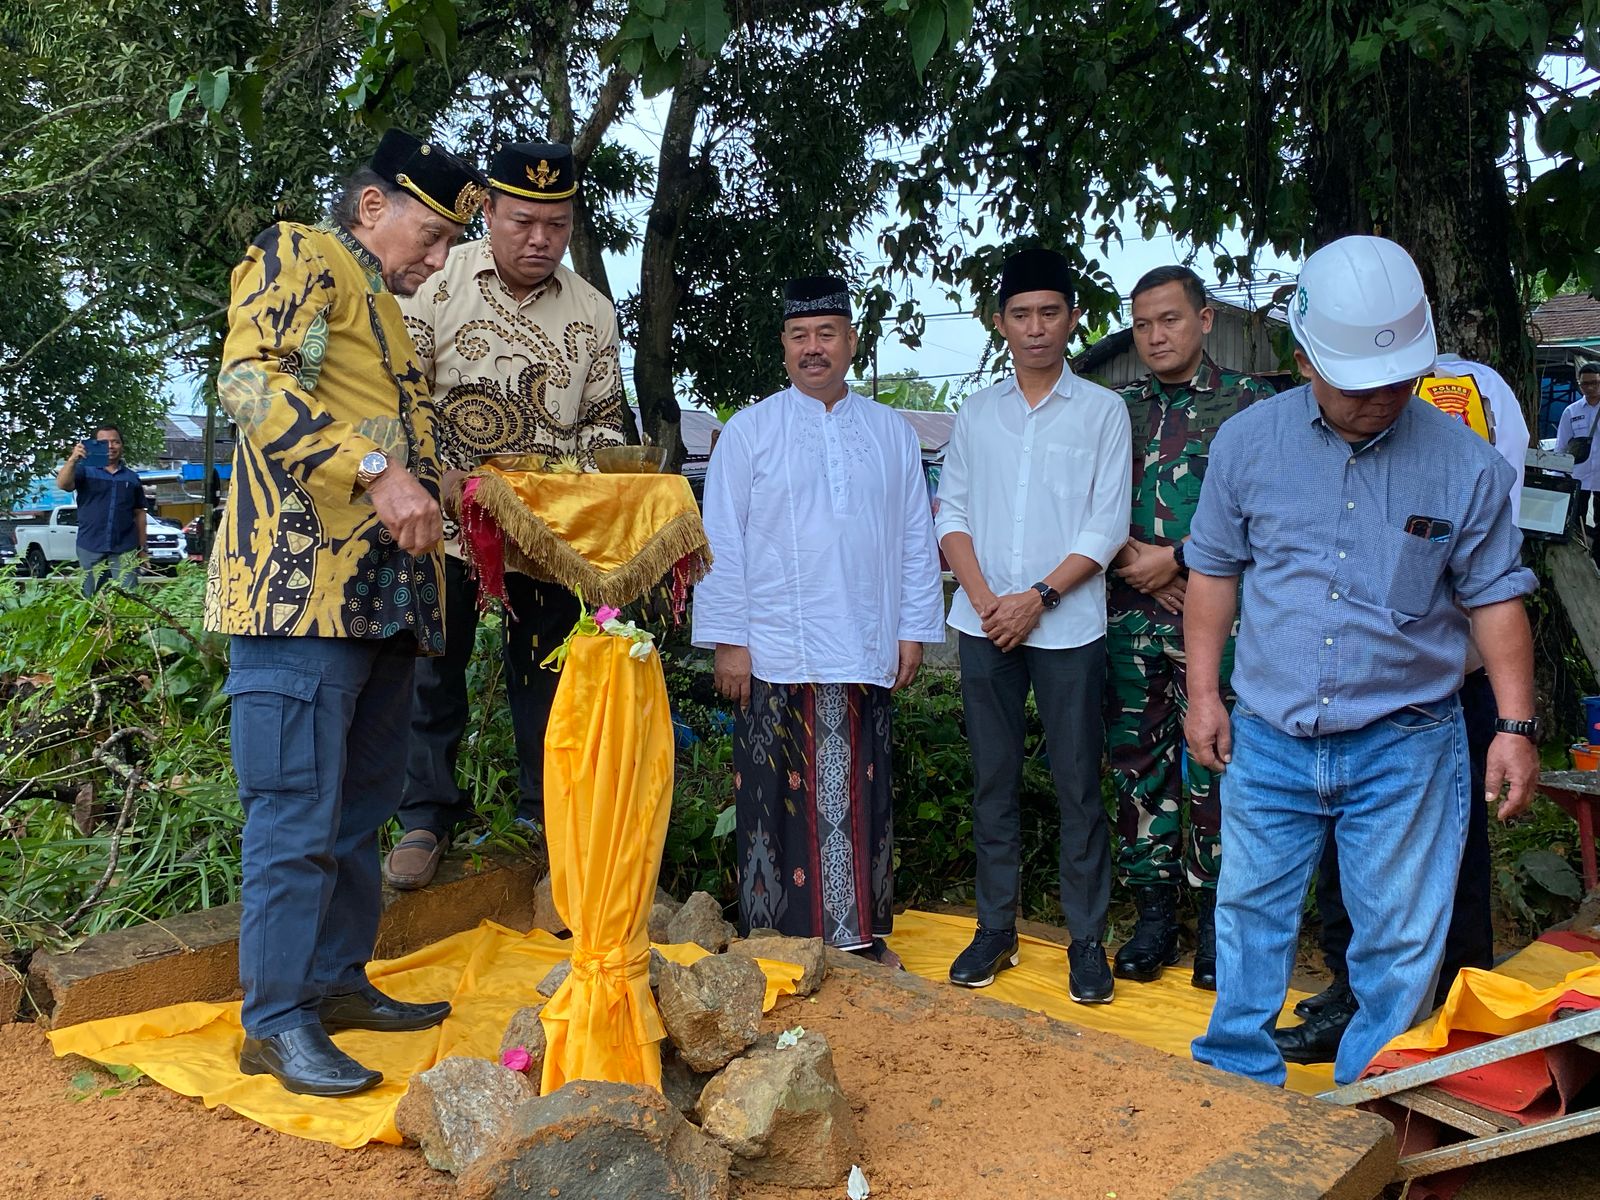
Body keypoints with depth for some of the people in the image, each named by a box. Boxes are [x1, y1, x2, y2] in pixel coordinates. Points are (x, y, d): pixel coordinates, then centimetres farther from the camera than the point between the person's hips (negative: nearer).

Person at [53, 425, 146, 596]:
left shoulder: (132, 477, 12)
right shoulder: (85, 470, 4)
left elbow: (139, 514, 14)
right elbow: (62, 484, -15)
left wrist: (142, 548, 11)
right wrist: (72, 460, -33)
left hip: (125, 550, 1)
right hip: (91, 549, 0)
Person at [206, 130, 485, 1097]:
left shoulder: (389, 311, 26)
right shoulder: (301, 256, 0)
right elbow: (252, 377, -17)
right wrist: (376, 471, -23)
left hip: (386, 597, 9)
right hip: (304, 584, -9)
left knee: (360, 810, 14)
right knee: (298, 817, -6)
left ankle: (339, 981, 26)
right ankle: (276, 1022, 4)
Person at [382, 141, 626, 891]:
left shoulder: (592, 313, 3)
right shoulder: (437, 283, -4)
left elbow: (604, 421, 10)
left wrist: (586, 480, -9)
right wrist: (441, 479, -18)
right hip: (445, 520, -2)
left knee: (546, 670, 9)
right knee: (433, 669, 5)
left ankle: (548, 810, 25)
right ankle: (427, 817, 19)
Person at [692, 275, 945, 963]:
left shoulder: (892, 433, 11)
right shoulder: (749, 431, 4)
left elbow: (916, 538, 11)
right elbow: (723, 542, 0)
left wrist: (914, 629, 6)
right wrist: (726, 640, -5)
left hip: (866, 652, 2)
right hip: (776, 655, -2)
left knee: (861, 796, 7)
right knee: (779, 796, 2)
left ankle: (860, 934, 18)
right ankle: (777, 937, 13)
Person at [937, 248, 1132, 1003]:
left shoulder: (1101, 410, 2)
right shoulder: (977, 412, 11)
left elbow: (1107, 526, -4)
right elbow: (952, 511, 7)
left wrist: (1039, 596, -12)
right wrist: (983, 596, -7)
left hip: (1066, 625, -3)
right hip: (985, 624, 3)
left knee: (1077, 785, 1)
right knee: (993, 782, 9)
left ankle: (1088, 939, 11)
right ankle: (995, 928, 19)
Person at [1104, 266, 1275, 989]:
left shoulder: (1250, 403, 2)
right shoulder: (1118, 409, 14)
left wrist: (1174, 559, -10)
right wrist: (1135, 561, -6)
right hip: (1130, 619, 4)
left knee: (1213, 768, -2)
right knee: (1137, 766, 7)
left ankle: (1214, 921, 12)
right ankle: (1153, 916, 18)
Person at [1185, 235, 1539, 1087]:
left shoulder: (1463, 463, -4)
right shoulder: (1247, 442, -1)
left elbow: (1495, 597, 3)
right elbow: (1214, 571, 7)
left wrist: (1517, 725, -4)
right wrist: (1202, 694, 4)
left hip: (1405, 744, -1)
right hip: (1269, 737, 1)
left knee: (1400, 937, 6)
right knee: (1250, 910, 12)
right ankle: (1234, 1079, 30)